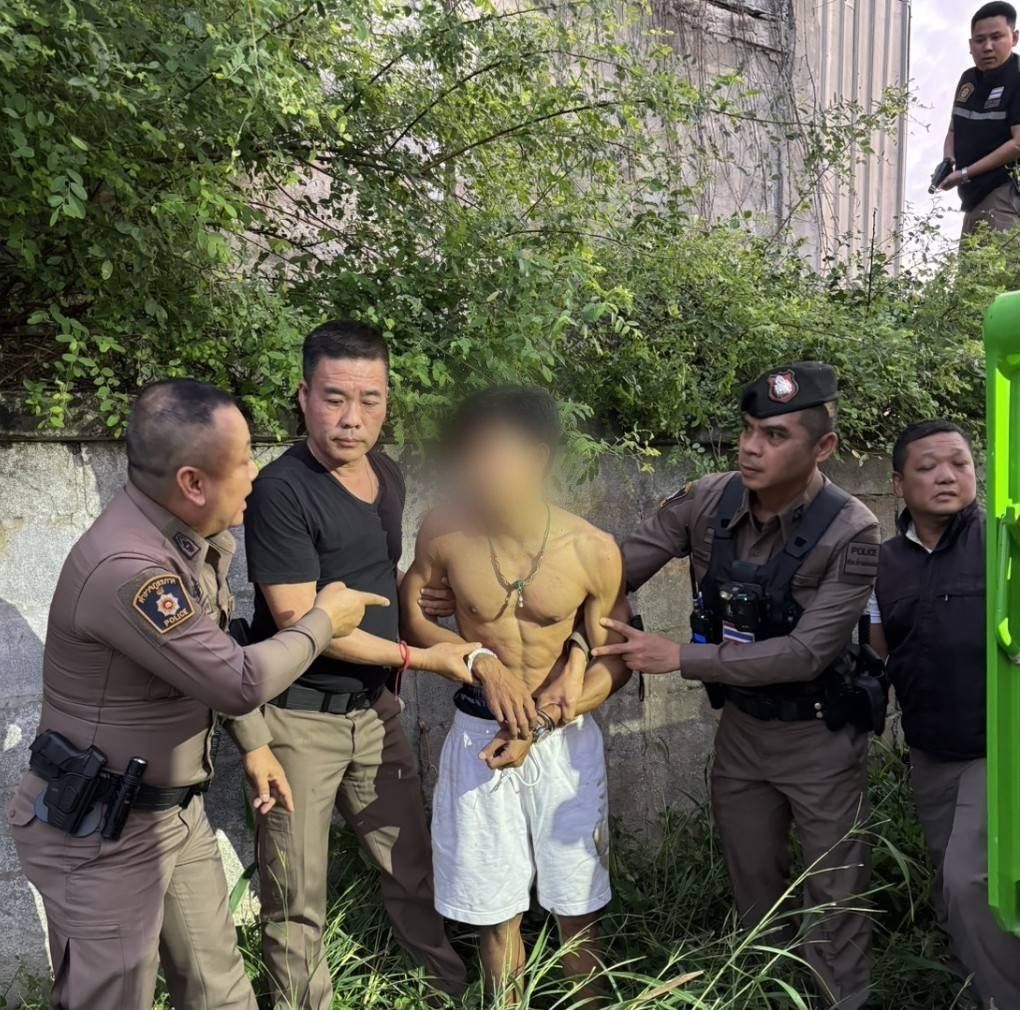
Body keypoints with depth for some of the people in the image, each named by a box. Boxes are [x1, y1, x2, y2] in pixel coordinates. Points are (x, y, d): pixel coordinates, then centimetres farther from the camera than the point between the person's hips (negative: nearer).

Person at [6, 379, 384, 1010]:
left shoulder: (196, 536, -2)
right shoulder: (125, 569, -32)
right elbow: (242, 681, -26)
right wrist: (324, 620, -11)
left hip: (176, 810, 8)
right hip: (100, 832, -8)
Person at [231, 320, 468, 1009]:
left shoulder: (388, 475, 3)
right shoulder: (282, 491, -19)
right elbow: (301, 623, -21)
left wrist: (391, 683, 10)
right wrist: (418, 658, -15)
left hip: (376, 707, 6)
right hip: (300, 720, -6)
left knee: (414, 868, 19)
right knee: (298, 897, 7)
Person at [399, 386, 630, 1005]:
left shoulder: (593, 551, -14)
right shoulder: (446, 534, -13)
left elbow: (616, 663, -4)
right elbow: (409, 615, 1)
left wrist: (540, 725, -14)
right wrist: (478, 661, -14)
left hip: (566, 738, -1)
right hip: (480, 732, 1)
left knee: (578, 905, 12)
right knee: (495, 906, 14)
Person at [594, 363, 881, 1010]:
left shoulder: (852, 533, -24)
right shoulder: (707, 503, -13)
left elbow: (805, 653, -28)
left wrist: (679, 659, -29)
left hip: (819, 737, -4)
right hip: (739, 728, 4)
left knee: (835, 893, 14)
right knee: (752, 884, 23)